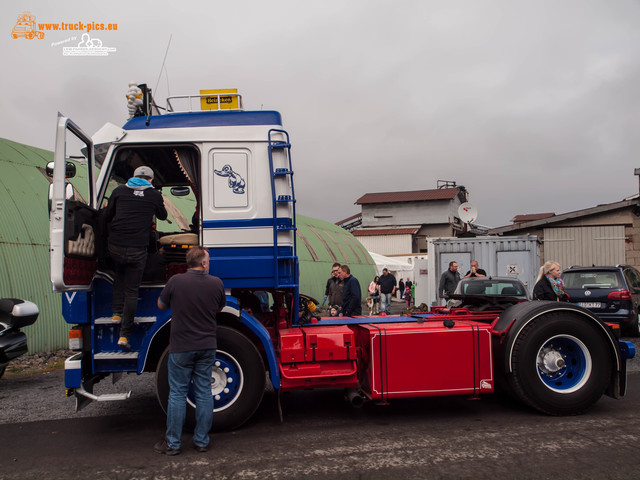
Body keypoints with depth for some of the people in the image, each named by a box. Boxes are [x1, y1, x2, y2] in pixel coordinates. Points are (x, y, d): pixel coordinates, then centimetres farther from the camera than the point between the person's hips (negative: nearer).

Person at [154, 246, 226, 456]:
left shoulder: (176, 281, -11)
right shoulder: (216, 283, -4)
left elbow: (161, 305, 5)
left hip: (181, 348, -2)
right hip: (207, 346, 2)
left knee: (177, 394, 7)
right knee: (204, 393, 11)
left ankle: (172, 443, 16)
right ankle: (202, 441, 20)